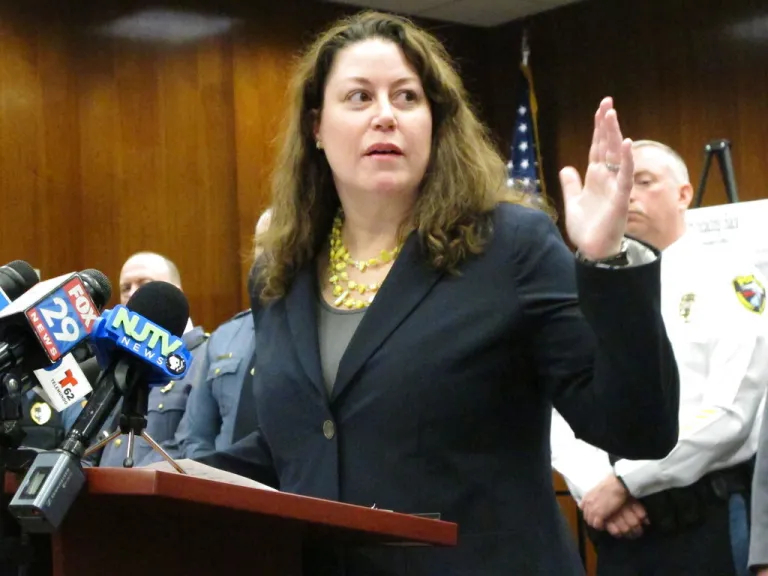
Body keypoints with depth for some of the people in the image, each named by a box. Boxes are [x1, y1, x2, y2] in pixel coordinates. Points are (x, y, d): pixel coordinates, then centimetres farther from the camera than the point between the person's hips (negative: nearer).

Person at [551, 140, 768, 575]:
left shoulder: (728, 280, -2)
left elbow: (730, 413, -13)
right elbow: (562, 411, 7)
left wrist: (625, 481, -13)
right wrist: (594, 488, -11)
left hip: (705, 522, -4)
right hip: (617, 526, 5)